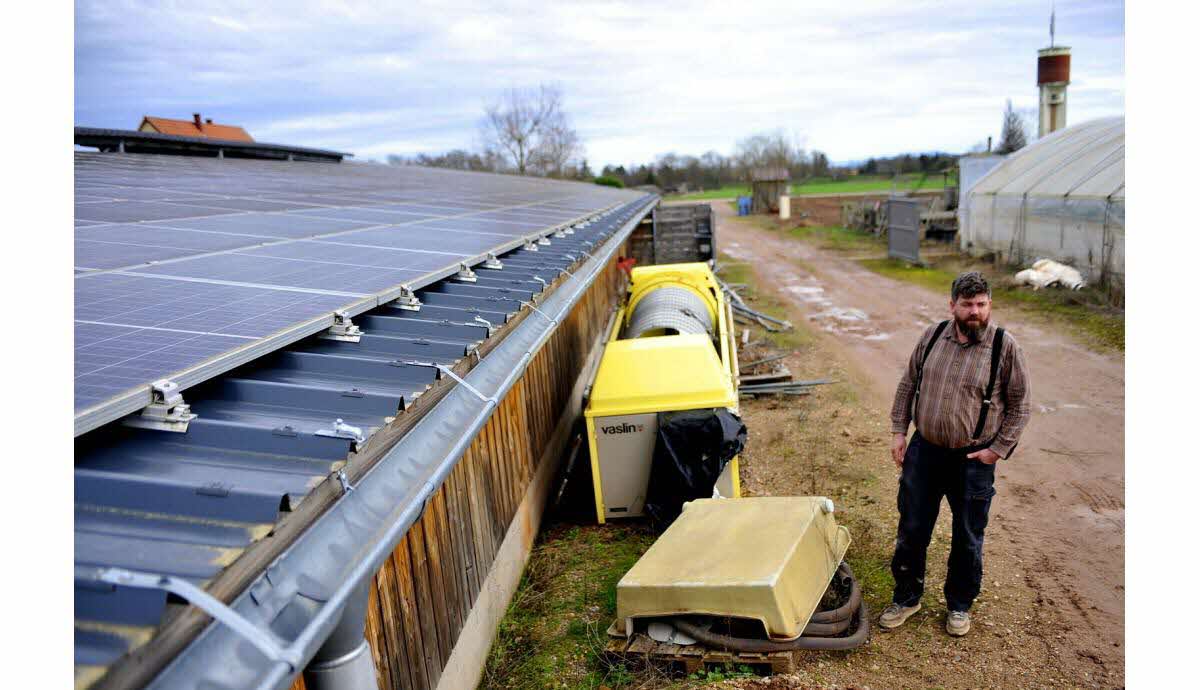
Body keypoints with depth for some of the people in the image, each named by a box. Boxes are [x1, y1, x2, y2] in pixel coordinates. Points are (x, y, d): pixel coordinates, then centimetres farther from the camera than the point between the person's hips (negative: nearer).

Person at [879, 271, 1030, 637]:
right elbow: (908, 384, 9)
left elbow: (1019, 405, -3)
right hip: (924, 452, 3)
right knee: (911, 531, 11)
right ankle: (906, 598, 30)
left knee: (967, 539, 12)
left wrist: (997, 450, -8)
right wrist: (899, 431, 4)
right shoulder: (932, 336, 0)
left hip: (973, 459, -2)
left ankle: (959, 605, 33)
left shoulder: (1005, 346, -9)